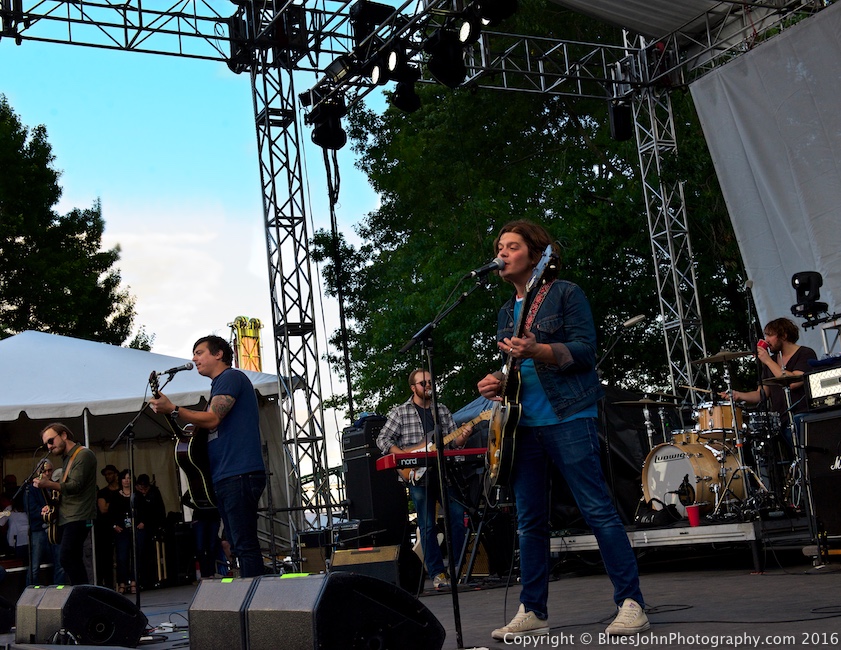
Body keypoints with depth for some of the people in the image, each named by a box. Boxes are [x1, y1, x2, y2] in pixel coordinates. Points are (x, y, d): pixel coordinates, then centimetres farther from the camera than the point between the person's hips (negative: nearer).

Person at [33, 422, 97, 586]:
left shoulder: (83, 454, -9)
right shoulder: (68, 458, 21)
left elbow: (75, 486, -19)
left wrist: (49, 484, -31)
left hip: (78, 518, -10)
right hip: (66, 518, 10)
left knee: (66, 558, -18)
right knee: (74, 562, 6)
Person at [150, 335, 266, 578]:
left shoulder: (231, 377, -4)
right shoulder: (218, 385, 26)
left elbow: (212, 419, -16)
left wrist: (172, 409, -16)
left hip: (239, 475, -10)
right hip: (223, 478, 10)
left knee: (245, 546, -13)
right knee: (240, 546, 8)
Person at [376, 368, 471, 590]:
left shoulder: (442, 410, 14)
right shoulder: (400, 412, 3)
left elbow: (453, 439, 13)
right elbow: (383, 440, 1)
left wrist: (461, 439, -10)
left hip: (444, 473, 3)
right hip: (418, 476, -3)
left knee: (458, 517, -4)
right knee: (427, 526, 0)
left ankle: (455, 567, 9)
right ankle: (437, 573, 6)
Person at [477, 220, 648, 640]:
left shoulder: (565, 294, 1)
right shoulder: (507, 312, 20)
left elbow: (585, 350, -9)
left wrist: (537, 351, -23)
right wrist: (497, 383, 4)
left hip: (568, 416, -7)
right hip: (523, 423, 7)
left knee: (596, 508, -8)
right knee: (529, 521, 7)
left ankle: (631, 603, -3)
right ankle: (532, 612, 14)